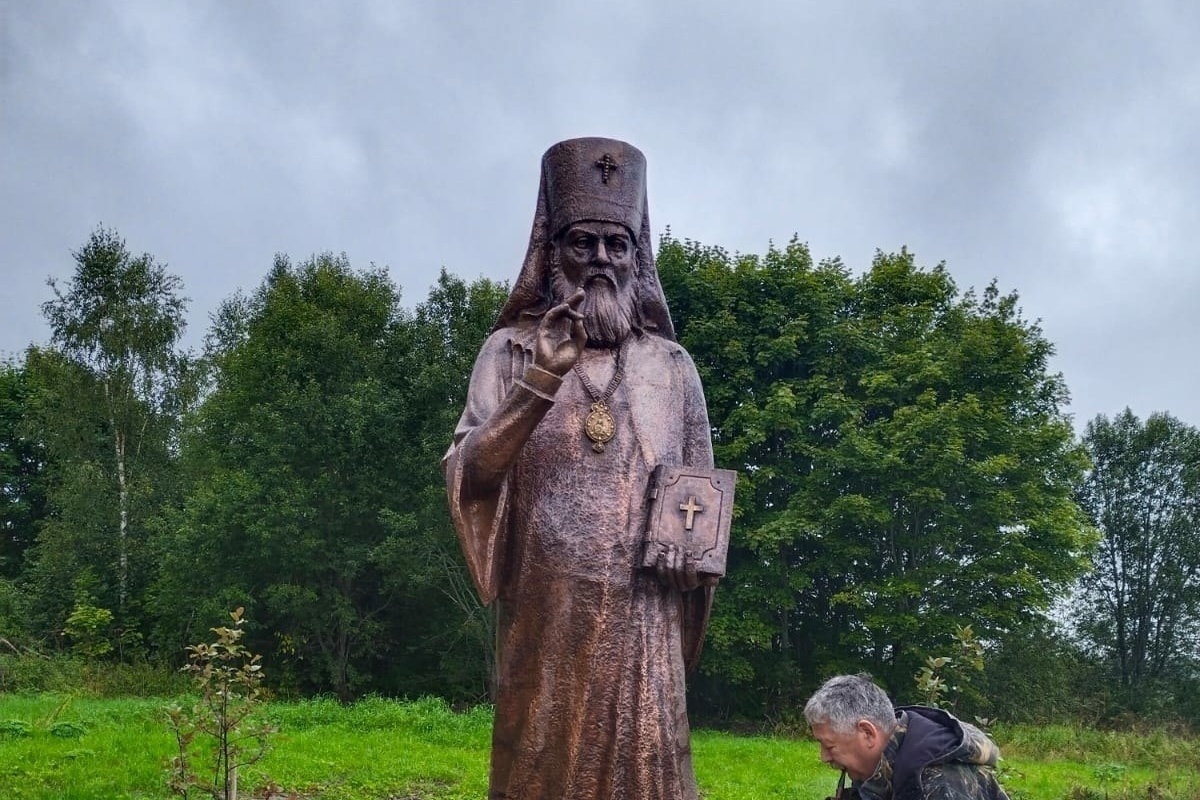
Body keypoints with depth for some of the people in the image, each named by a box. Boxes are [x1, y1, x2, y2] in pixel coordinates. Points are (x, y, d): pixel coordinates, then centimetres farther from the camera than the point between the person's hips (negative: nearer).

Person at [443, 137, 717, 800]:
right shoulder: (513, 349, 6)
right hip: (544, 616, -1)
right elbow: (466, 473, -6)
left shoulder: (671, 365, 10)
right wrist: (539, 384, -19)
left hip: (641, 621, 1)